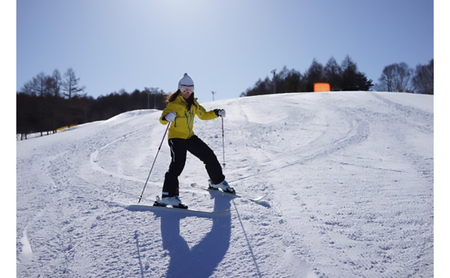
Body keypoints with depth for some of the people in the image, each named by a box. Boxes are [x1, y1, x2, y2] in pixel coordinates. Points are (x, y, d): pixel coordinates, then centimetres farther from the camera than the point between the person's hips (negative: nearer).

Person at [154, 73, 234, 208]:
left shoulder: (193, 103, 9)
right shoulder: (174, 103, -11)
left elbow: (203, 115, 20)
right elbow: (162, 119, -20)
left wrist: (217, 113, 5)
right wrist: (167, 117, -44)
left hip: (190, 136, 7)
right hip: (176, 137, -7)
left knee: (209, 156, 9)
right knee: (177, 164, -24)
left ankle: (217, 181, 30)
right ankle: (169, 196, -24)